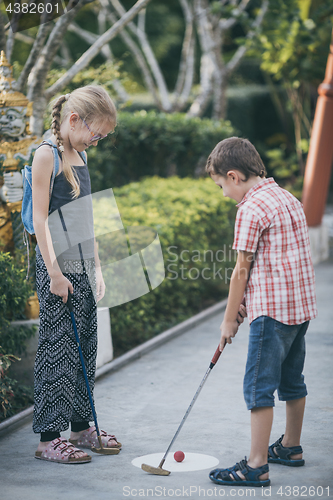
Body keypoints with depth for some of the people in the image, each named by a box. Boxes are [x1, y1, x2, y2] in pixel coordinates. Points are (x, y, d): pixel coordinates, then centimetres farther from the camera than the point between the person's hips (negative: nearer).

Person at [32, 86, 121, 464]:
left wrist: (96, 268, 16)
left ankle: (81, 427, 23)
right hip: (58, 269, -8)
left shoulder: (80, 156, 15)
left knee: (84, 348, 12)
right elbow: (40, 219, -14)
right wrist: (54, 273, -17)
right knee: (57, 350, -4)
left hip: (83, 269, 8)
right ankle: (49, 437, 3)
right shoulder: (47, 154, -10)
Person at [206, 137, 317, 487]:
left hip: (272, 310, -9)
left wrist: (229, 319, -3)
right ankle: (291, 448, 33)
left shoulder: (250, 209, -13)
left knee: (259, 386, -6)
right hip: (302, 305, 9)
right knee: (291, 380, 20)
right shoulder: (288, 199, 14)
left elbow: (242, 270, -12)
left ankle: (257, 466, -5)